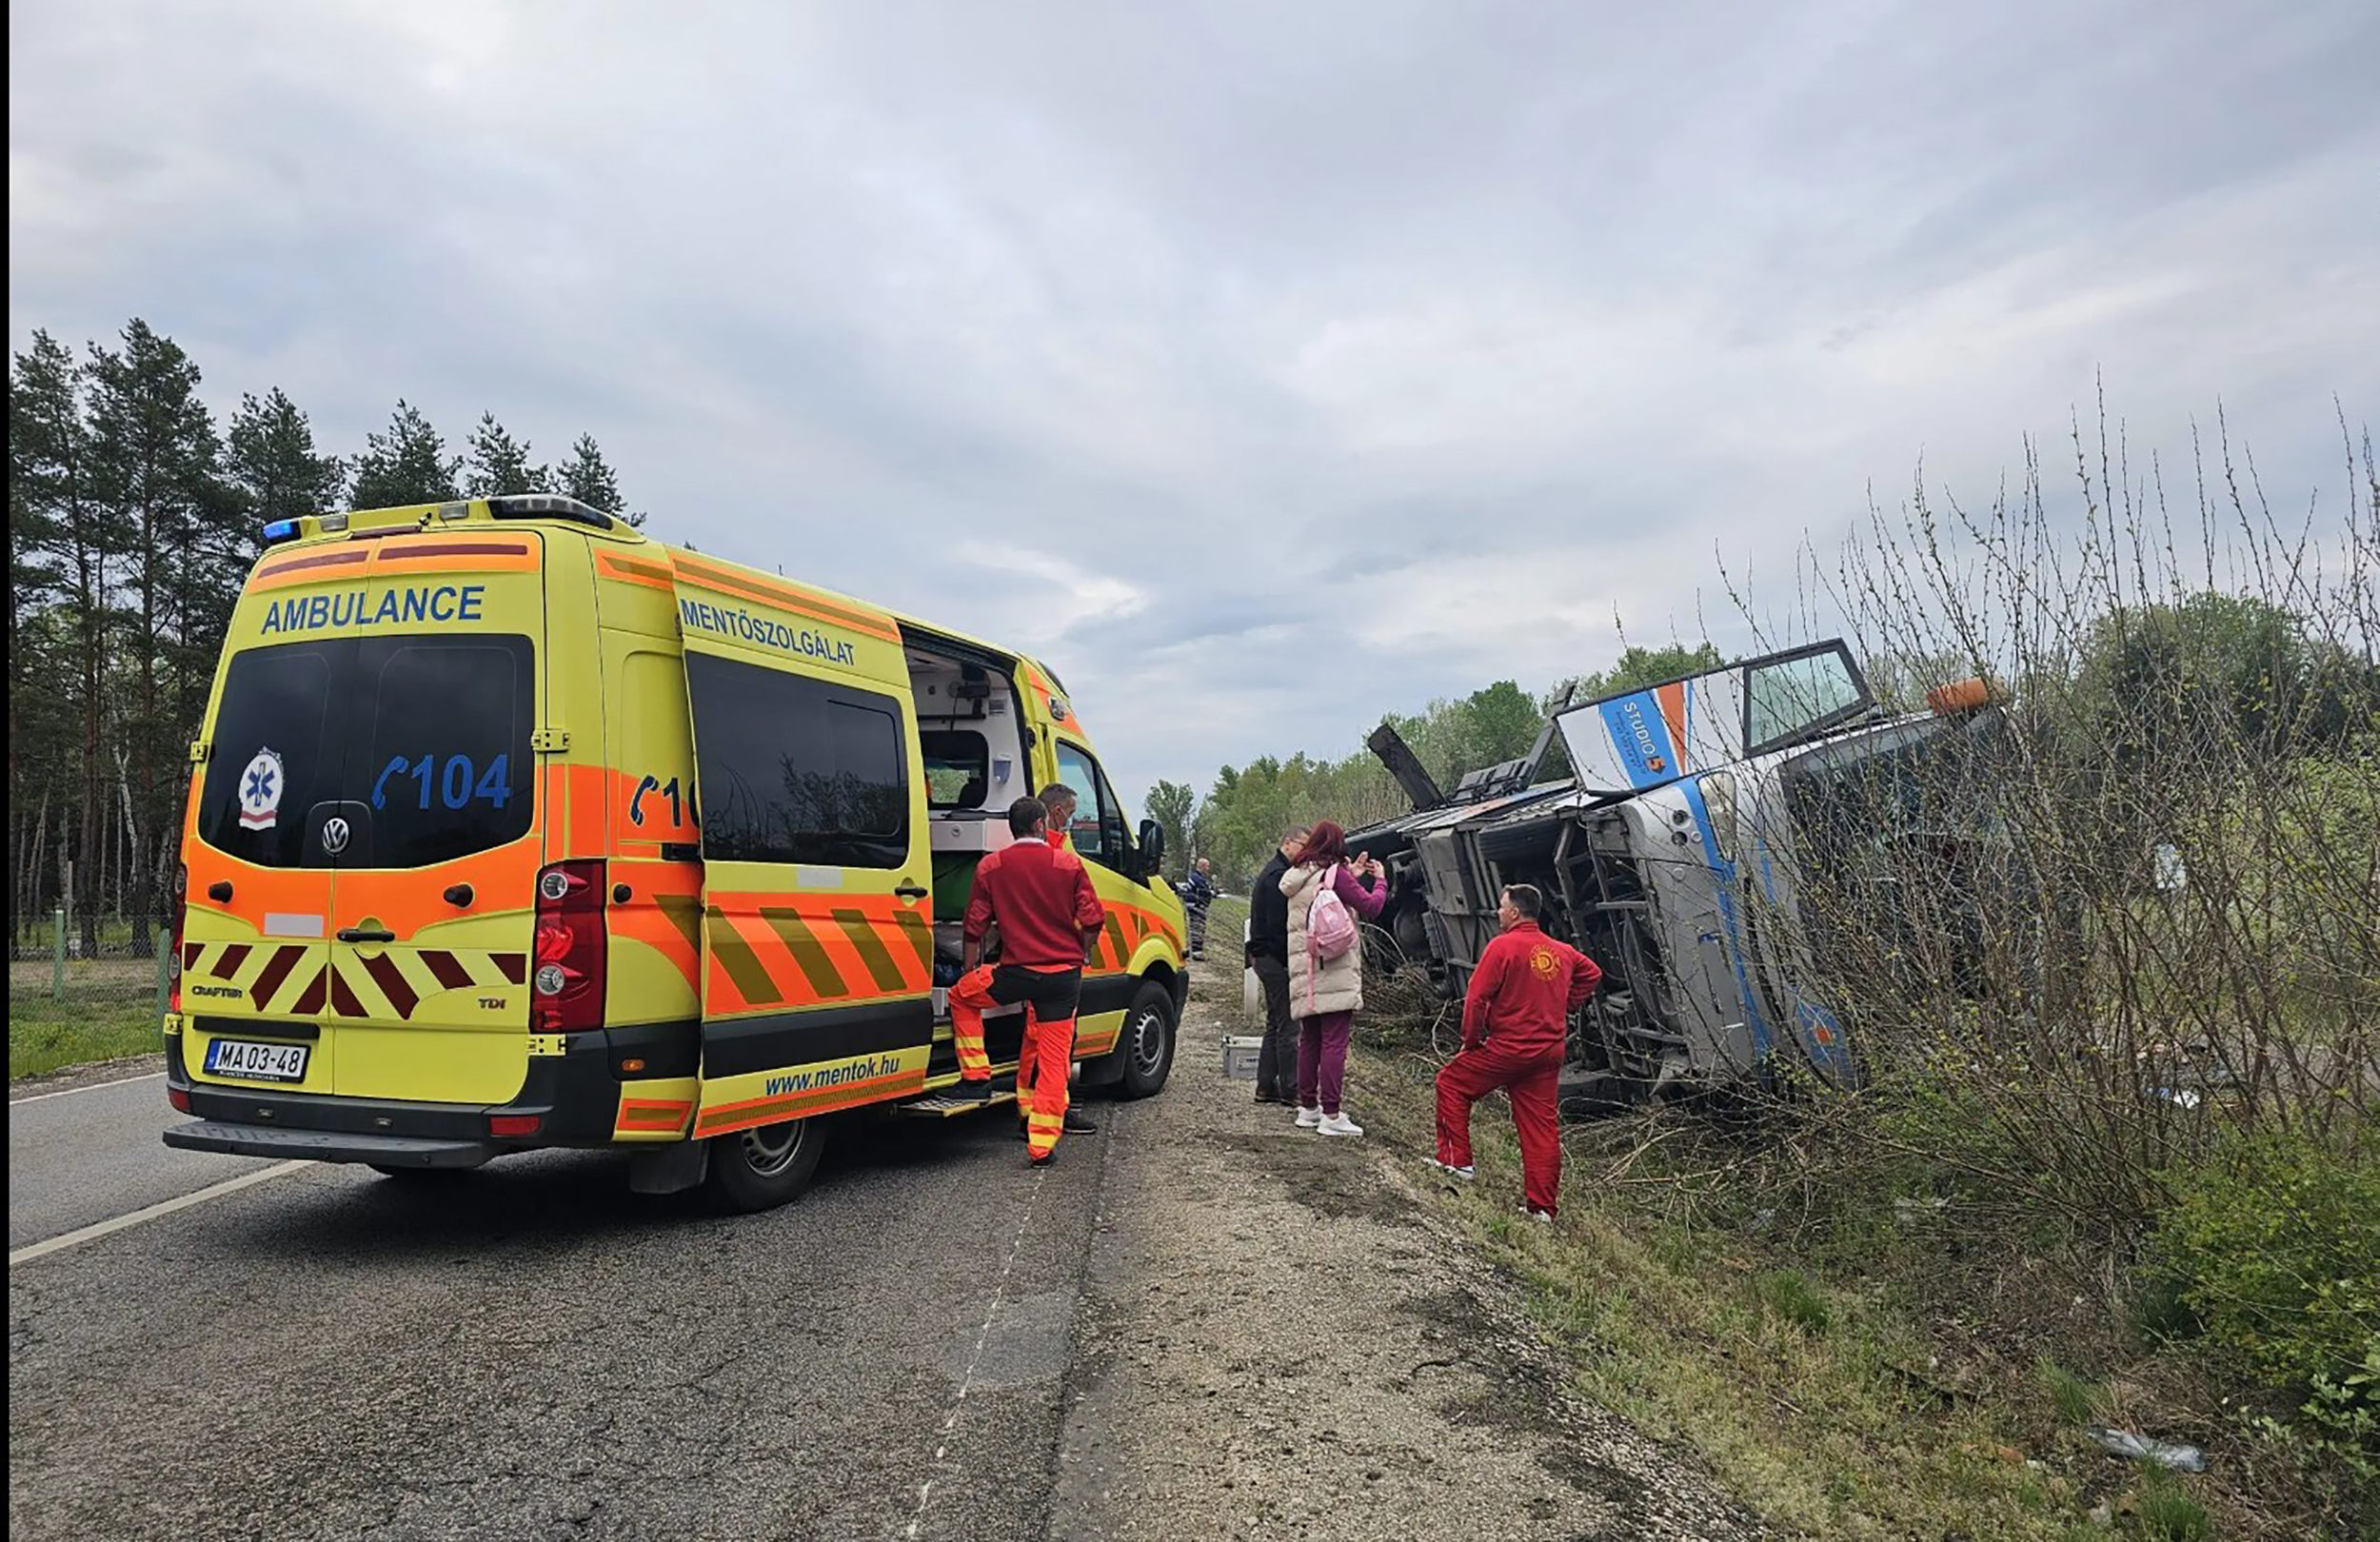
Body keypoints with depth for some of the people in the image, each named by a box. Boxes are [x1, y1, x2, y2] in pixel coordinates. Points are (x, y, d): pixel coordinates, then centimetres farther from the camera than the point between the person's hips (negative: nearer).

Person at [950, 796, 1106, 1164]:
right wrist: (1079, 955, 18)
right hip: (1065, 976, 1)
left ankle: (976, 1078, 21)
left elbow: (974, 926, 6)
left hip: (1018, 972, -1)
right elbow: (1093, 920, -1)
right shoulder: (1069, 864, 2)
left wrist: (970, 967, 20)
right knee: (1053, 1058, 7)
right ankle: (1042, 1144, 6)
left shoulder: (990, 867, 3)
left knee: (962, 997, 25)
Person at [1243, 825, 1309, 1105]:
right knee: (1288, 1025, -5)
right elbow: (1277, 926, -22)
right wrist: (1290, 961, -20)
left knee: (1275, 1023, 14)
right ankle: (1290, 1089, 0)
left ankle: (1266, 1087, 19)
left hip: (1266, 957, 11)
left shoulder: (1273, 873, 19)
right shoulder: (1278, 876, -16)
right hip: (1276, 959, -11)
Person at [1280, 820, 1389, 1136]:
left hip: (1303, 972, 8)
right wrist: (1380, 879, 6)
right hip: (1334, 973, -8)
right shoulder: (1335, 874, -10)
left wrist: (1352, 876, 24)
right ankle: (1330, 1115, -6)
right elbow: (1371, 907, -10)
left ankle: (1307, 1107, 21)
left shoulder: (1298, 877, 12)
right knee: (1334, 1041, -5)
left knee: (1308, 1039, 14)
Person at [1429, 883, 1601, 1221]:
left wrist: (1471, 1041, -3)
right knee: (1542, 1127, 8)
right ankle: (1542, 1207, 10)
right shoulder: (1563, 952, 9)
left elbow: (1477, 997, -14)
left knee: (1452, 1082, 13)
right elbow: (1592, 974, 25)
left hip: (1508, 1048, -6)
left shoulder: (1503, 946, -12)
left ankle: (1456, 1160, 13)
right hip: (1549, 1053, 6)